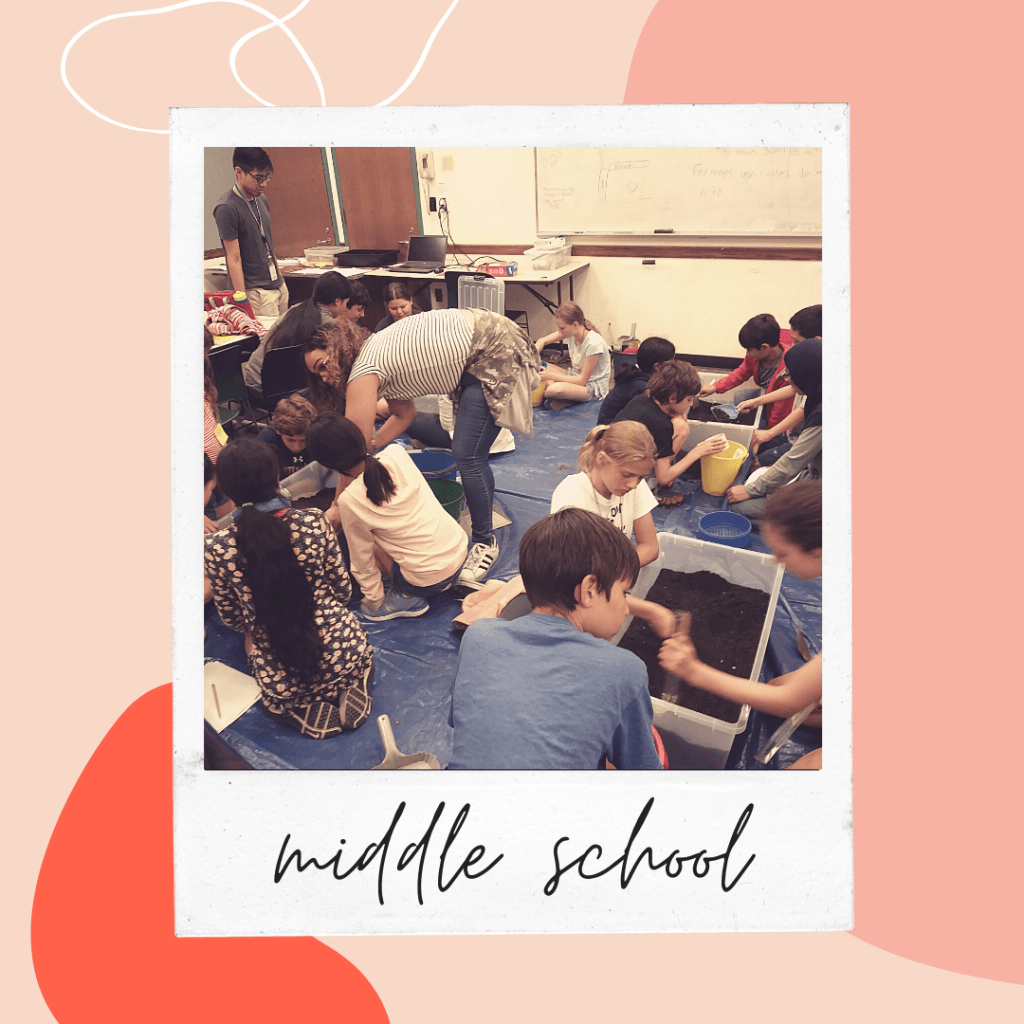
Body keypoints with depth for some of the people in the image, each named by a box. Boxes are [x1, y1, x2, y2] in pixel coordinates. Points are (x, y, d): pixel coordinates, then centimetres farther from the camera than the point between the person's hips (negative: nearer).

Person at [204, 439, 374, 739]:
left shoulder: (216, 548, -15)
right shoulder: (313, 522, -15)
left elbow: (232, 618, 1)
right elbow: (343, 589, -1)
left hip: (280, 678, 0)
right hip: (342, 655, 1)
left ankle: (303, 712, 7)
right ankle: (353, 691, 6)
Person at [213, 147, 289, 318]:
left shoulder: (261, 200, 11)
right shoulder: (227, 209, -13)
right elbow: (234, 258, -15)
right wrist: (242, 301, -18)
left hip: (279, 285, 8)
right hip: (255, 292, -8)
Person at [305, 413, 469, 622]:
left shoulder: (349, 501, -18)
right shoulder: (396, 453, -7)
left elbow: (362, 561, -5)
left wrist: (375, 602, 10)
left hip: (431, 579, -5)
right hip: (461, 548, 6)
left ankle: (406, 597, 9)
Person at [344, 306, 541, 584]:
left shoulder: (363, 375, -18)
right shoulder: (375, 354, 9)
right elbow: (405, 415, 19)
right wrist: (372, 444, 7)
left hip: (494, 351, -10)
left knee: (467, 456, -11)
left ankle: (485, 543, 3)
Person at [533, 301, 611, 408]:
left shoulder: (593, 343, -27)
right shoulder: (571, 332, -5)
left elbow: (582, 380, -23)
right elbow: (543, 341, 8)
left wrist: (551, 376, -24)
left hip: (594, 388, -9)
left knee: (556, 389, -37)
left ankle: (543, 395, -5)